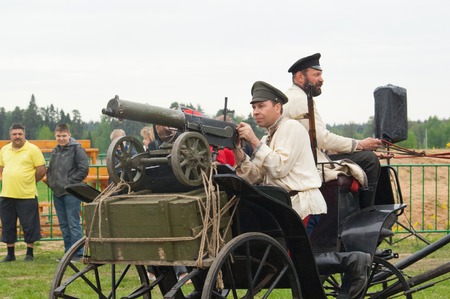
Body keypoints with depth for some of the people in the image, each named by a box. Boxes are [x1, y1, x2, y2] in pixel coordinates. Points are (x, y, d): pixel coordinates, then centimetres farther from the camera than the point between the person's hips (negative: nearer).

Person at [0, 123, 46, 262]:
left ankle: (30, 253, 12)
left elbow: (41, 170, -6)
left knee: (29, 226, 1)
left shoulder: (32, 149, -5)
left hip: (27, 195, -5)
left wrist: (30, 182, 2)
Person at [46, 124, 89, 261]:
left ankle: (78, 253, -3)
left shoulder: (76, 149, -7)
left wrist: (70, 182, -13)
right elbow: (50, 169, 27)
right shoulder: (55, 151, 15)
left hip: (71, 193, -8)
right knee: (63, 224, 11)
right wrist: (50, 182, 11)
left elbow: (84, 169, -12)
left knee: (73, 224, -7)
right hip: (57, 193, 8)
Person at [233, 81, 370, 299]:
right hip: (284, 206, 9)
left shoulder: (291, 127, -4)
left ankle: (351, 261, -10)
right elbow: (254, 177, 13)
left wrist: (254, 142, -14)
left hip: (302, 204, -9)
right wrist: (237, 151, 0)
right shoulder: (268, 138, 23)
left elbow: (279, 167, -16)